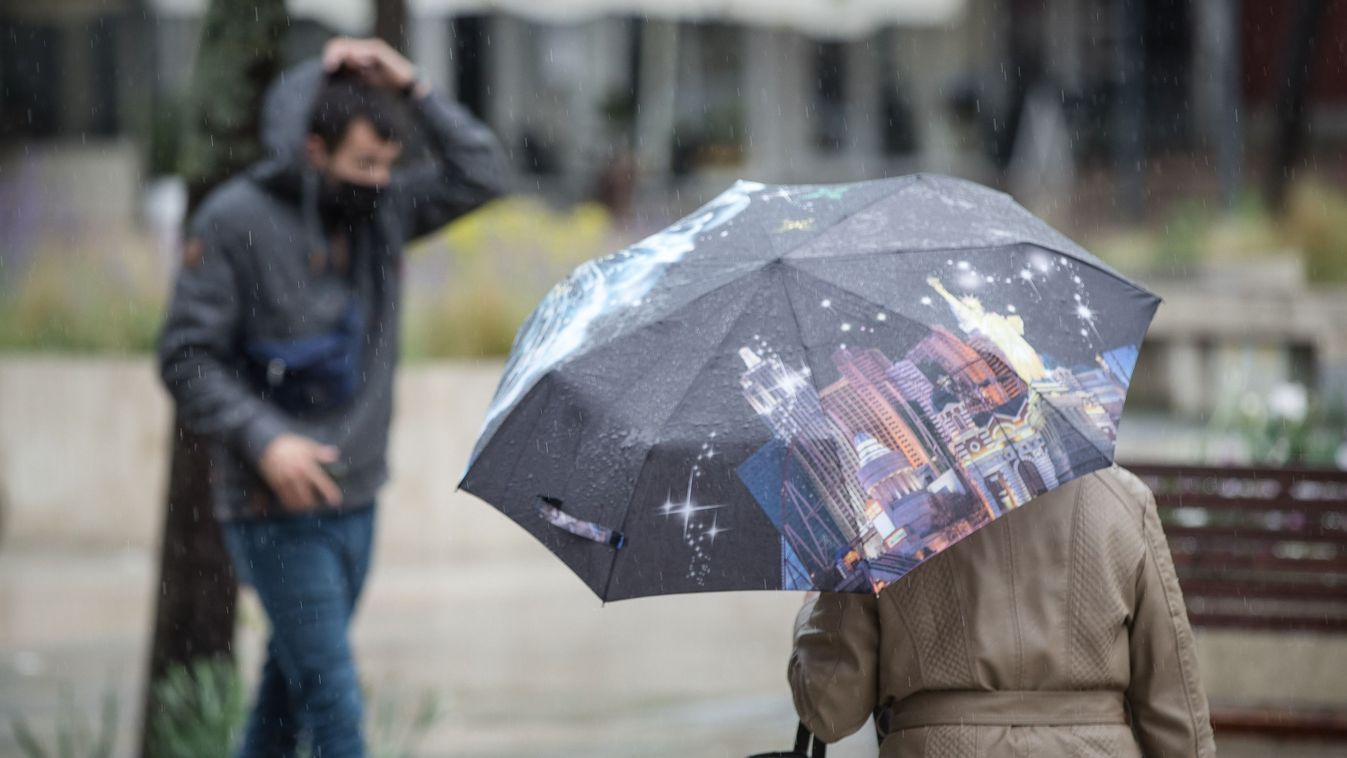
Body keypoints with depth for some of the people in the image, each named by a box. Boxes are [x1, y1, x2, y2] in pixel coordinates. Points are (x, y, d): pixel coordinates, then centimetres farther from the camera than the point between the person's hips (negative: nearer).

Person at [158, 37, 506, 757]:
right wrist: (264, 440, -21)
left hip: (354, 499, 6)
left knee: (291, 685, 15)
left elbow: (480, 172, 5)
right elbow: (186, 357, -10)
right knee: (332, 699, -10)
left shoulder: (382, 207, 8)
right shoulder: (234, 220, -11)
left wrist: (410, 89, -5)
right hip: (276, 508, -6)